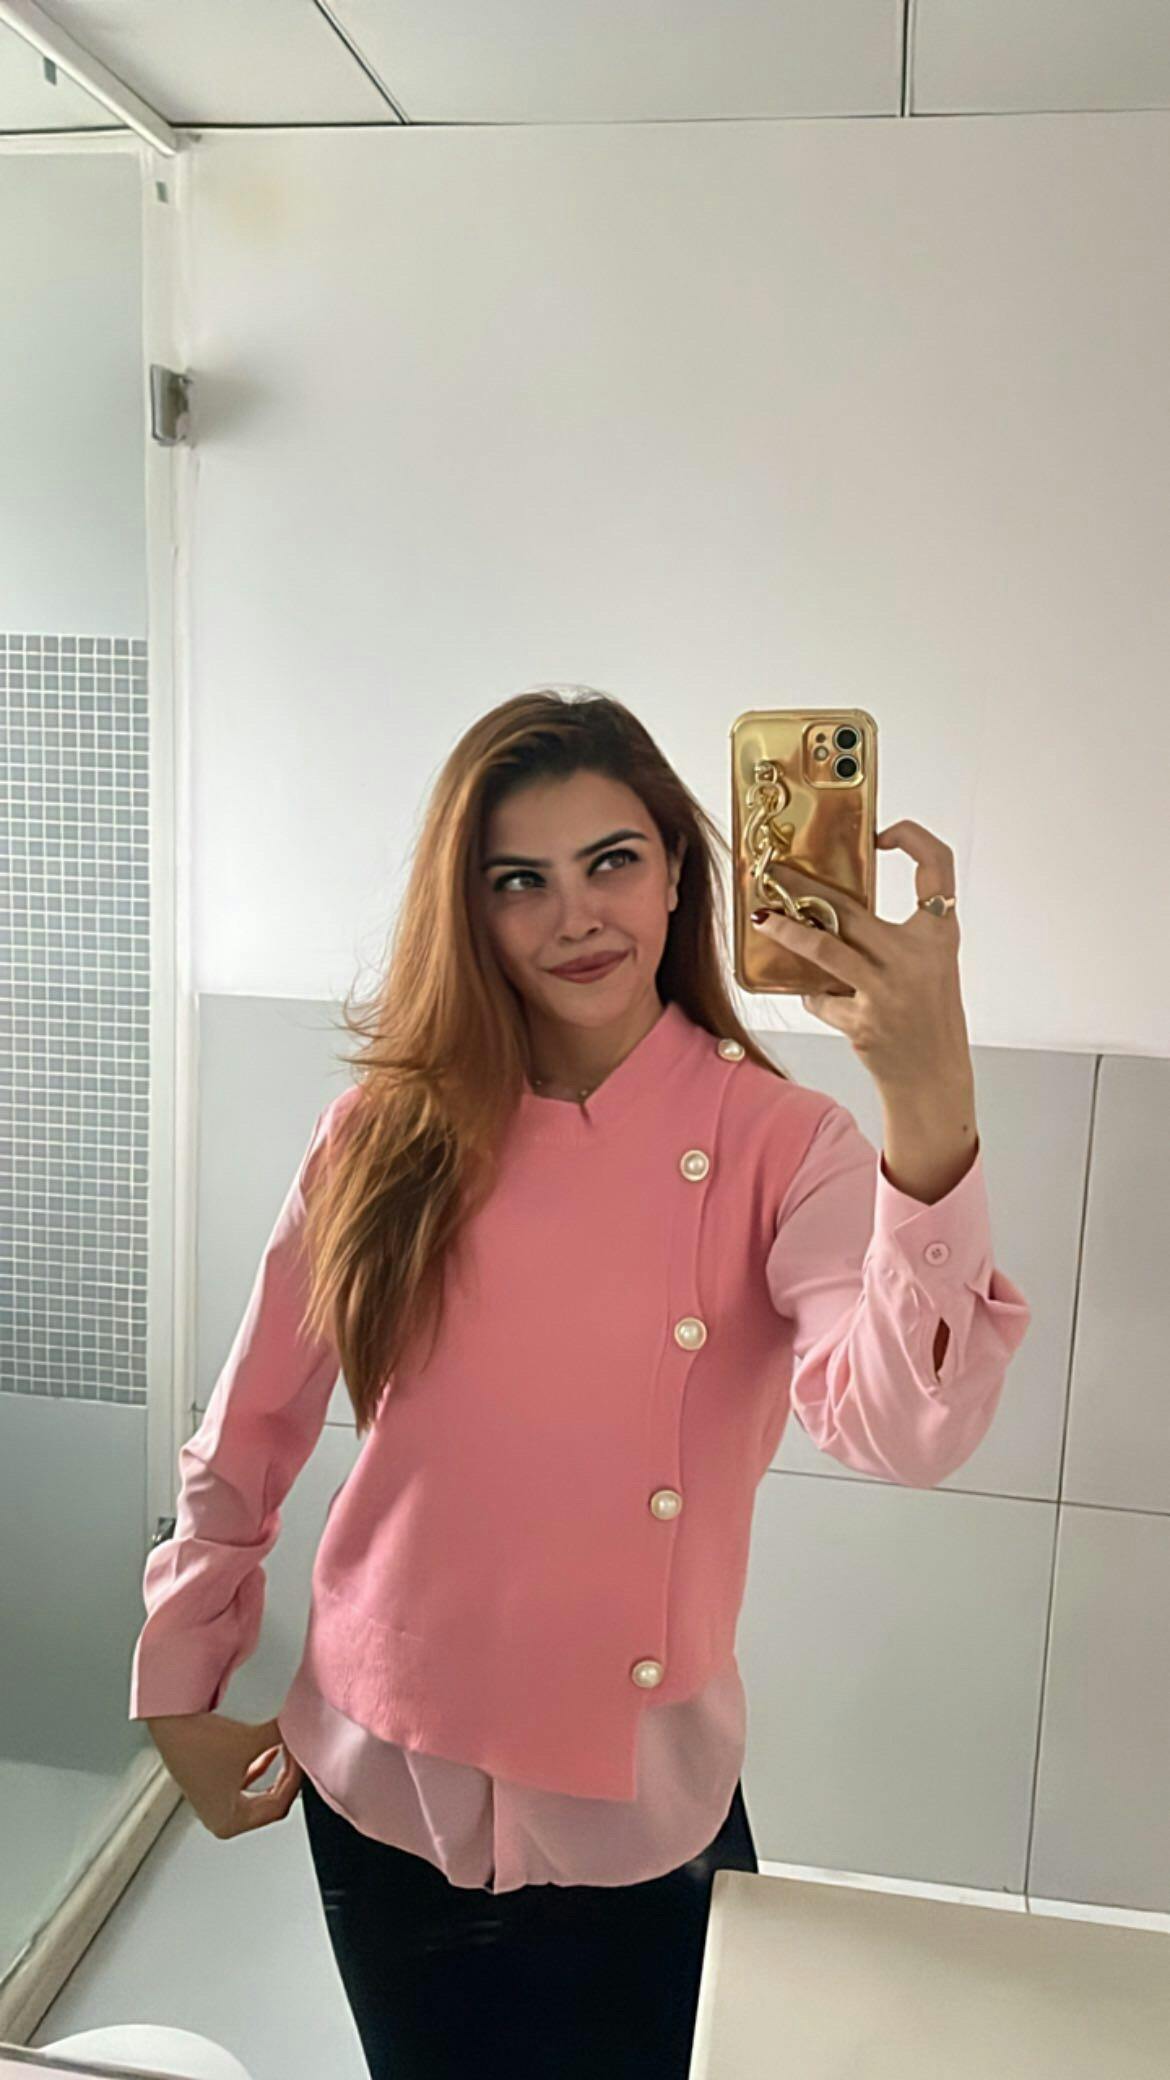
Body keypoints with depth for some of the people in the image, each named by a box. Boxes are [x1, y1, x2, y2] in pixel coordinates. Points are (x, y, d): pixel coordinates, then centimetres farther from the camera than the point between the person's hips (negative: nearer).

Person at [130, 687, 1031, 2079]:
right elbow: (251, 1429, 3)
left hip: (642, 1812, -1)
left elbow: (903, 1426, -32)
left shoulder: (778, 1144, -13)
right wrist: (180, 1689, 8)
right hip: (387, 1794, 2)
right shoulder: (388, 1133, -8)